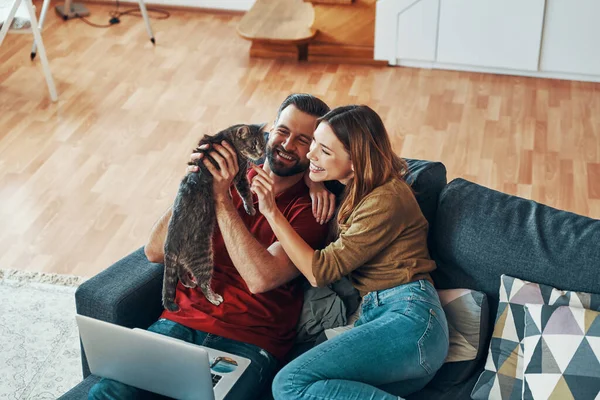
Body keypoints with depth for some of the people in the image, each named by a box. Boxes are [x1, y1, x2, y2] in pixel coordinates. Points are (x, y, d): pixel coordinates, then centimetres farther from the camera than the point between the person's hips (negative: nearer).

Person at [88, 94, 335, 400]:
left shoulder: (311, 207, 2)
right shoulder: (227, 177, 13)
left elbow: (260, 279, -16)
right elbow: (156, 253, 5)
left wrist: (222, 198, -15)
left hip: (248, 343, -2)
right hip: (183, 321, 3)